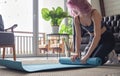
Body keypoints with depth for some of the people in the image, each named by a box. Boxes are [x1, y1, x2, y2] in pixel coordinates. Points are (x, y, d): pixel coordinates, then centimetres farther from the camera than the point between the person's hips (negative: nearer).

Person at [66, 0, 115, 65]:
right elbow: (78, 36, -6)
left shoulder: (94, 14, -29)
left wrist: (87, 55, -38)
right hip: (93, 39, 6)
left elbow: (97, 36, -35)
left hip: (107, 38, -6)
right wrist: (77, 52, -17)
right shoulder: (76, 18, -10)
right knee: (85, 61, -5)